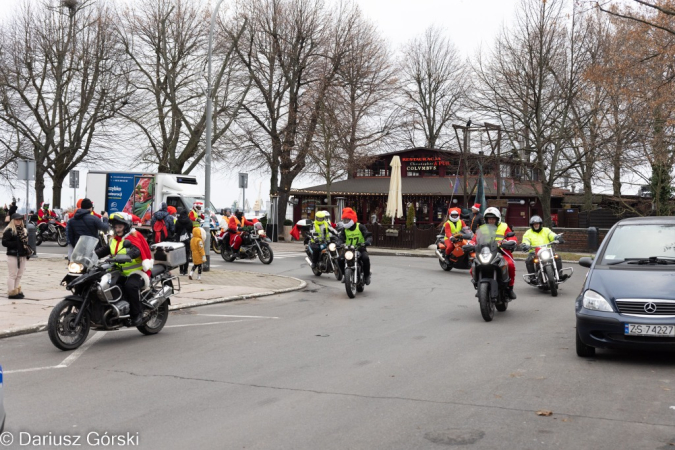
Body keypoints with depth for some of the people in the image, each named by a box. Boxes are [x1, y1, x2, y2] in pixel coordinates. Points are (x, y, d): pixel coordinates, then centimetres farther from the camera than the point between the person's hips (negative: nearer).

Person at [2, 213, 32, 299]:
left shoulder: (23, 230, 15)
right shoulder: (9, 231, -9)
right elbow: (4, 242, -15)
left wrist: (28, 250, 10)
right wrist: (16, 243, -19)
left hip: (22, 255, 8)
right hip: (13, 255, -8)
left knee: (19, 275, 14)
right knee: (12, 275, -3)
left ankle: (17, 290, 24)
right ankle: (12, 292, 2)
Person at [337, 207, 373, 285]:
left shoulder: (360, 227, -3)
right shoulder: (344, 229, 7)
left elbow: (368, 235, -13)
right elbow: (340, 238, -2)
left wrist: (367, 242, -35)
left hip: (360, 249, -3)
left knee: (365, 258, -33)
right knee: (340, 259, -23)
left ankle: (367, 275, -9)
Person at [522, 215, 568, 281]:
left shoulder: (546, 230, 16)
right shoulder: (528, 233, 11)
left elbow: (552, 235, 0)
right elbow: (525, 241, -4)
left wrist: (558, 238, -22)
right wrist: (525, 246, -27)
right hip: (534, 252, -2)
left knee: (557, 258, -21)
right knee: (529, 260, -31)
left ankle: (559, 275, -17)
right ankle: (532, 277, -26)